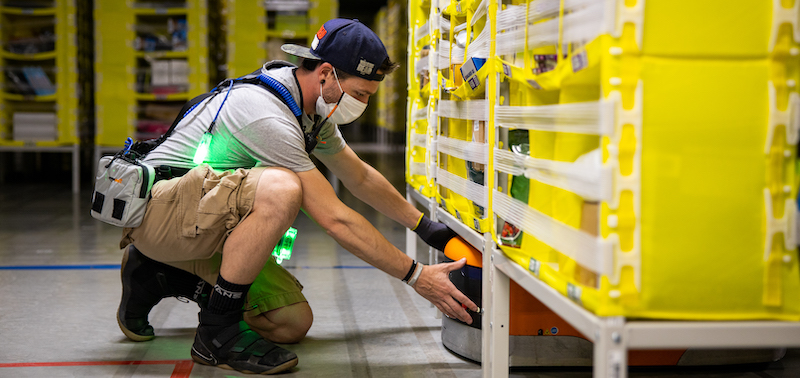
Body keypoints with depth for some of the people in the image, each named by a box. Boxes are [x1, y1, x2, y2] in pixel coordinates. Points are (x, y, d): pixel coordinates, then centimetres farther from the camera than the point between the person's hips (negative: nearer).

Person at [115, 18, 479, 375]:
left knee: (293, 323, 0)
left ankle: (159, 275, 15)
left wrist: (427, 227, 21)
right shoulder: (269, 116, -27)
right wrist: (415, 276, -23)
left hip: (204, 223, 10)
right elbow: (335, 219, -27)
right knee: (281, 188, -36)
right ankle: (218, 330, -22)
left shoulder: (312, 106, 4)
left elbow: (360, 177, 20)